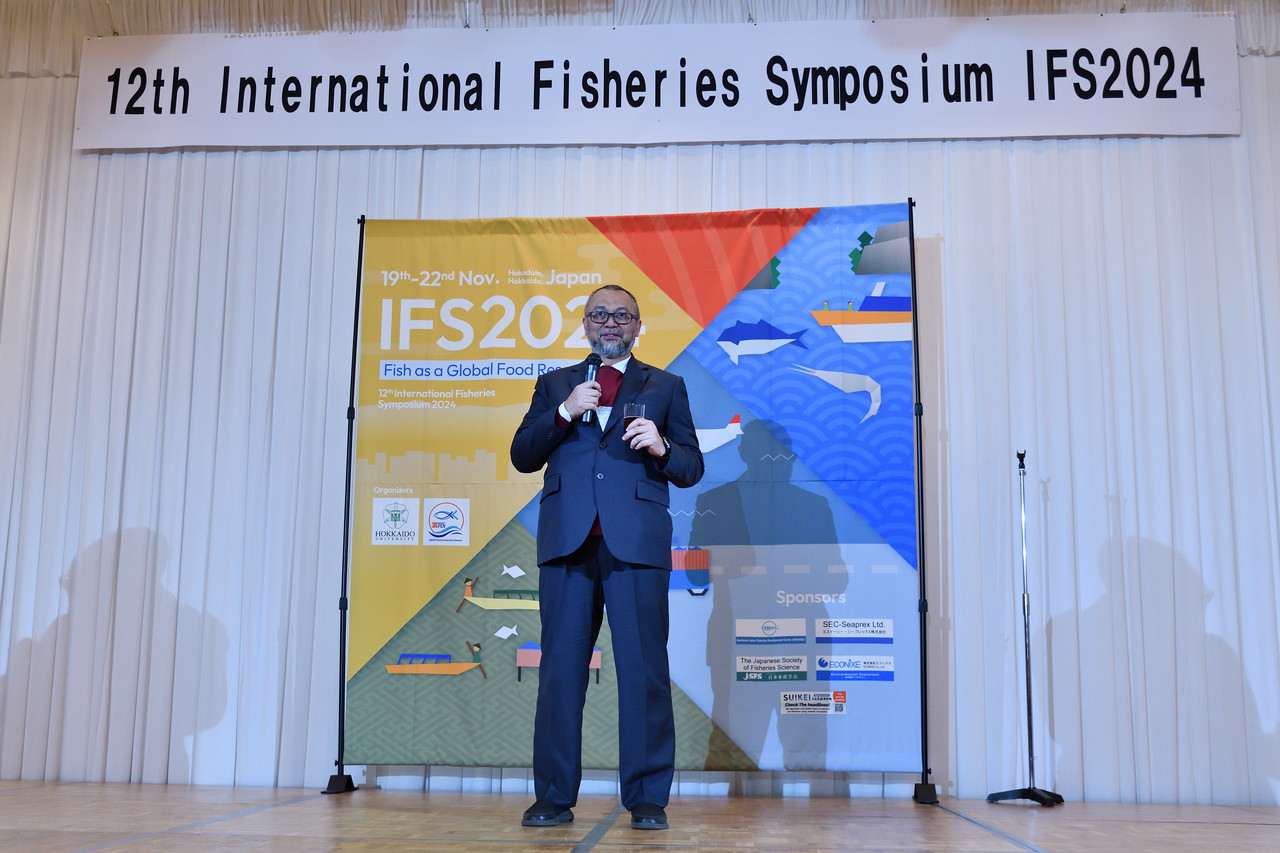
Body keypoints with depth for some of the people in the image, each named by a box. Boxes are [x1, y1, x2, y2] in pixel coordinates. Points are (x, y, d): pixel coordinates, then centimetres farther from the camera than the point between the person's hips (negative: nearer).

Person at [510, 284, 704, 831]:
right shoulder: (554, 385, 20)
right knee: (560, 668, 3)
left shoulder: (665, 387, 16)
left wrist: (662, 448, -11)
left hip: (636, 541, -2)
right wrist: (564, 413, -5)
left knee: (643, 669, -4)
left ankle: (647, 799, 4)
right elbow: (522, 457, 10)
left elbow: (691, 469, 10)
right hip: (567, 540, 2)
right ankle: (554, 797, 10)